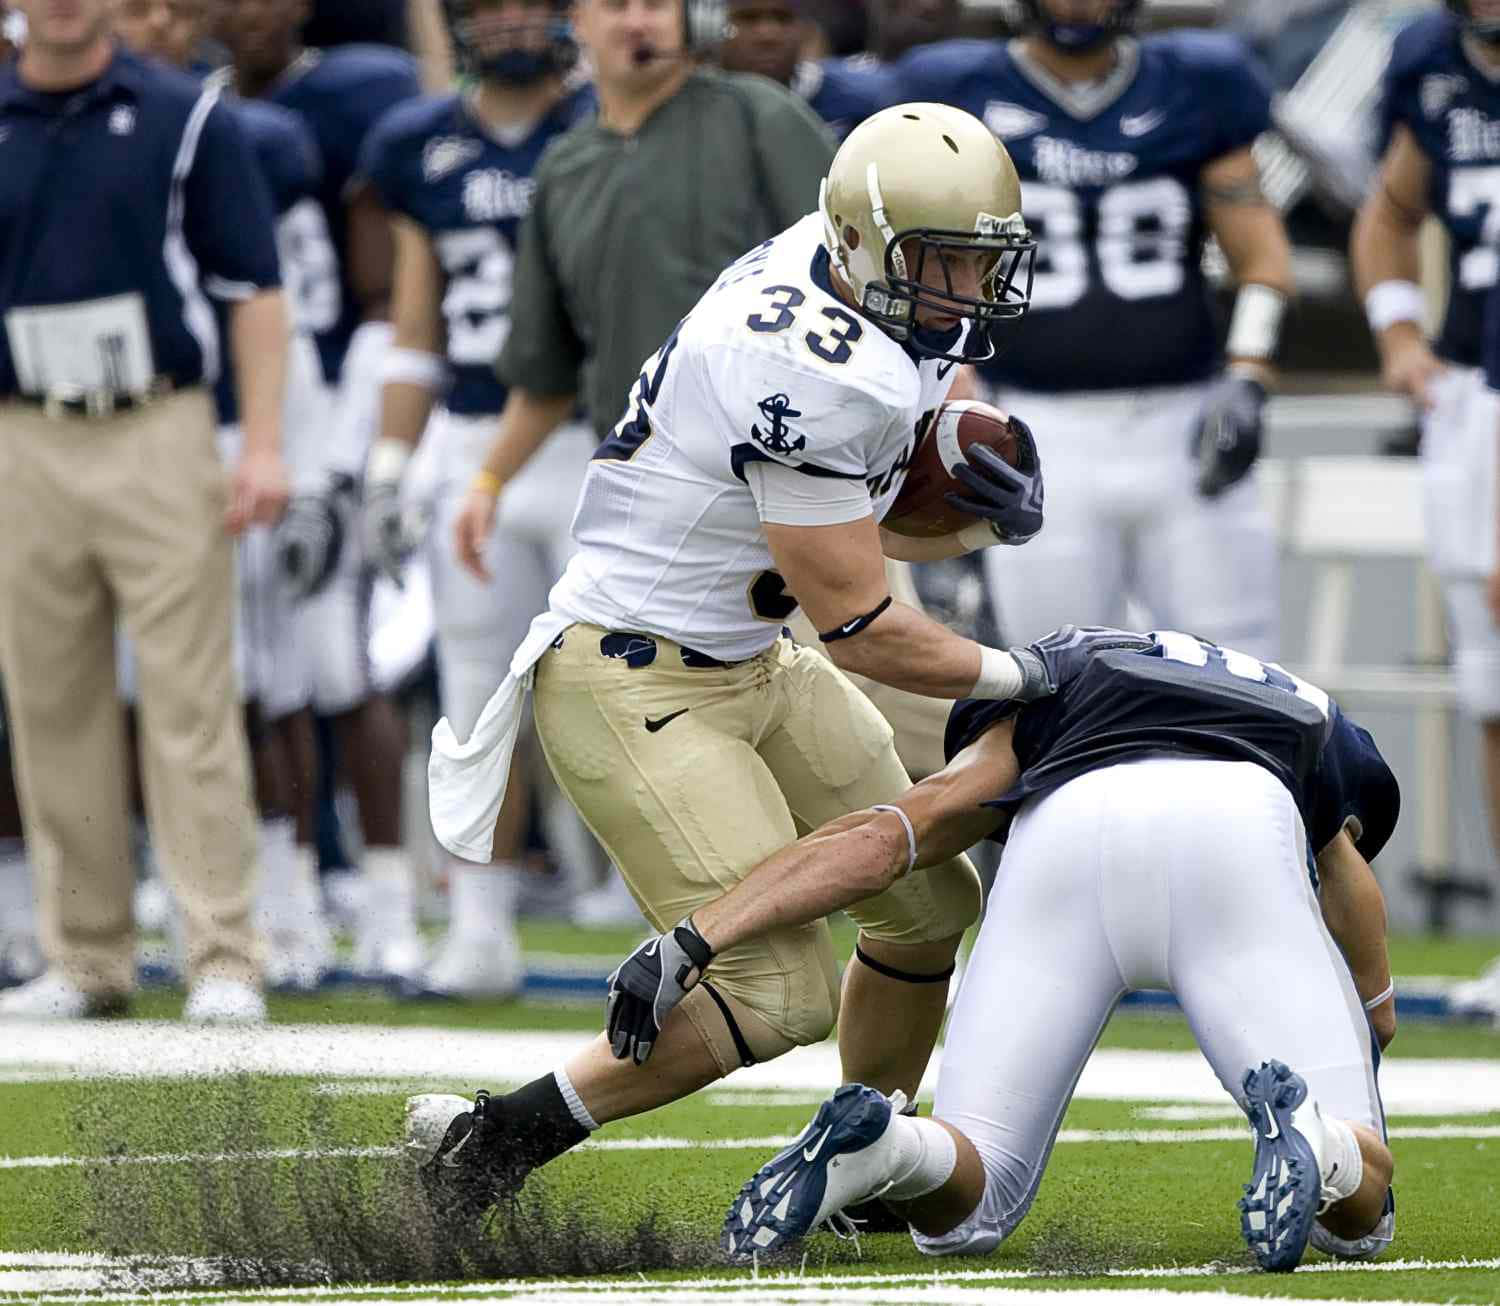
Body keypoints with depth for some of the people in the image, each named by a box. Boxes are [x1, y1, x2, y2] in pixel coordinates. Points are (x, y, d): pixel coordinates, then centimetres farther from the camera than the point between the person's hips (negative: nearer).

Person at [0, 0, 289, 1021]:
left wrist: (264, 445, -9)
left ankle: (226, 962, -4)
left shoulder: (184, 116, 1)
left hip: (159, 437, -3)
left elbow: (254, 287, 0)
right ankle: (87, 961, 12)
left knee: (191, 706, -5)